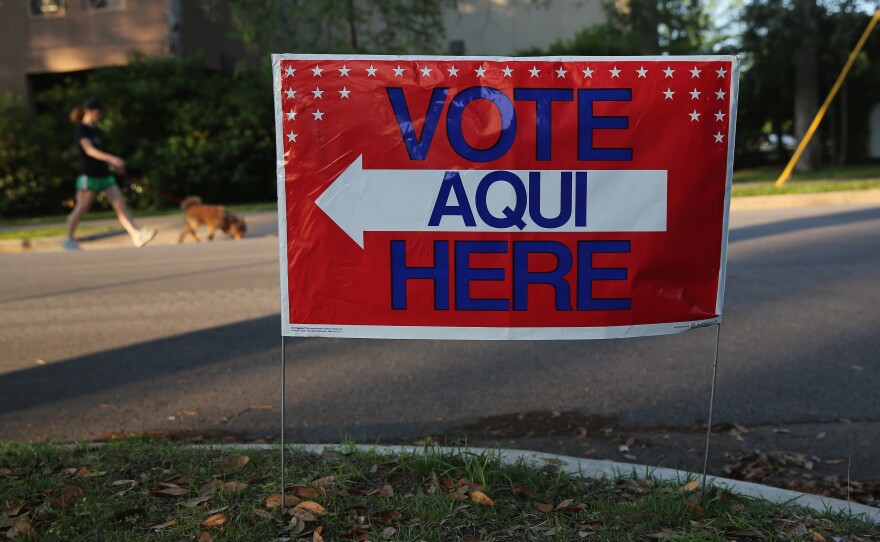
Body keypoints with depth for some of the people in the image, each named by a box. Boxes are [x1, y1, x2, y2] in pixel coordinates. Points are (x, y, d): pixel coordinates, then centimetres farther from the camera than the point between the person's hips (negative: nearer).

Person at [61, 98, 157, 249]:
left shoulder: (96, 130, 14)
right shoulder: (81, 129, -9)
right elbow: (89, 150, -24)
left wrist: (114, 165, 22)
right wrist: (112, 159, -35)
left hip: (104, 174, 7)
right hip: (89, 175, -7)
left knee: (120, 205, -7)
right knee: (81, 208, 5)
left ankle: (137, 235, -17)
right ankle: (69, 239, 23)